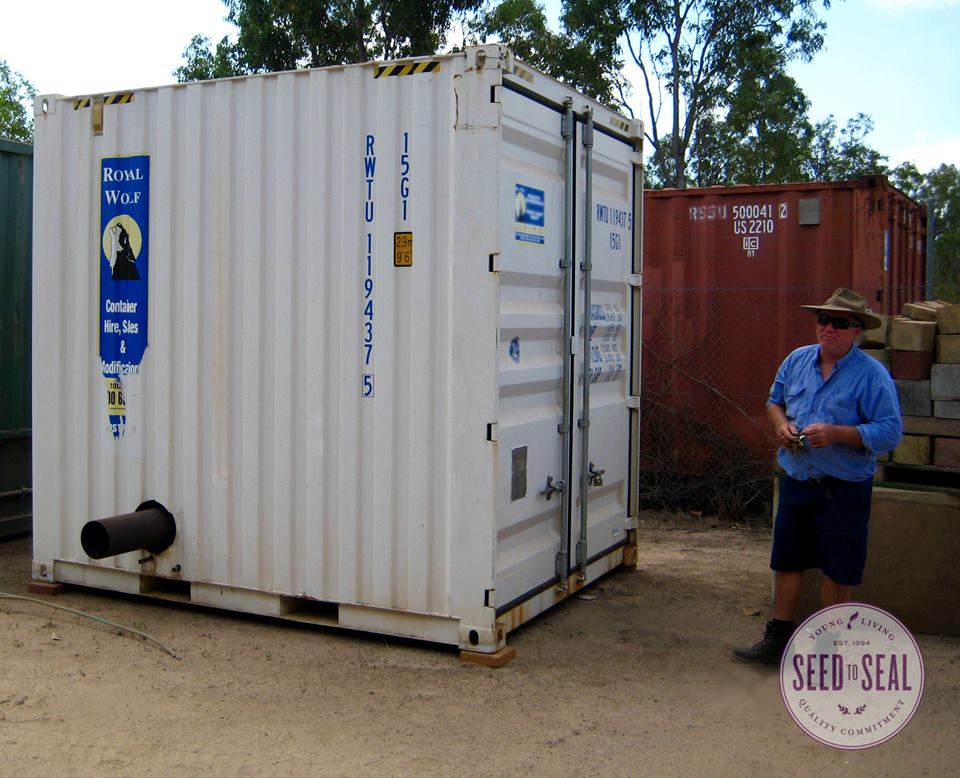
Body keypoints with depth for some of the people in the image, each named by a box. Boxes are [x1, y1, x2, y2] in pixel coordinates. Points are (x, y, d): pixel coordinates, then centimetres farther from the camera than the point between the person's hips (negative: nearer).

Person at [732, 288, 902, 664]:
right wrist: (781, 424, -3)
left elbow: (890, 432, -16)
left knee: (838, 570, 6)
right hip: (796, 481, 5)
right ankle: (779, 638, 27)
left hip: (844, 490, -5)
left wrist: (837, 434, -26)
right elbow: (774, 401, 19)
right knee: (786, 561, 13)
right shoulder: (797, 361, 6)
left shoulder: (872, 375, -11)